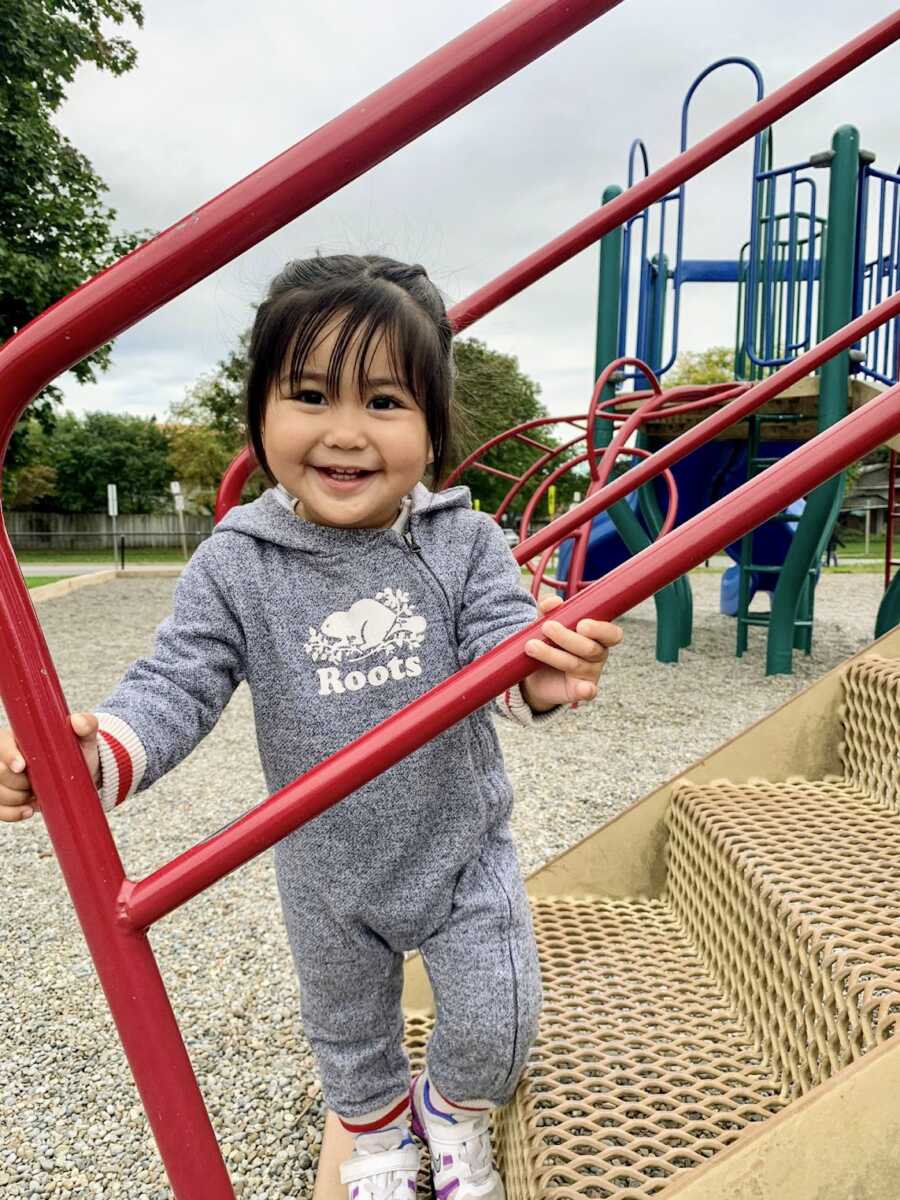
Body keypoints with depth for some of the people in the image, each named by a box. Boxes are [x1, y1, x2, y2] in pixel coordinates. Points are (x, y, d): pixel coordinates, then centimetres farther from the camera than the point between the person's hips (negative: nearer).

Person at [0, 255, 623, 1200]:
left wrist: (539, 676, -47)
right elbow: (178, 685, -18)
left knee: (498, 1023, 12)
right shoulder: (236, 565, -17)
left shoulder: (464, 543, -16)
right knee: (347, 1029, 26)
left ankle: (454, 1112, 50)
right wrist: (95, 752, -37)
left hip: (461, 848, 0)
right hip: (327, 871, 1)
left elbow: (501, 644, -23)